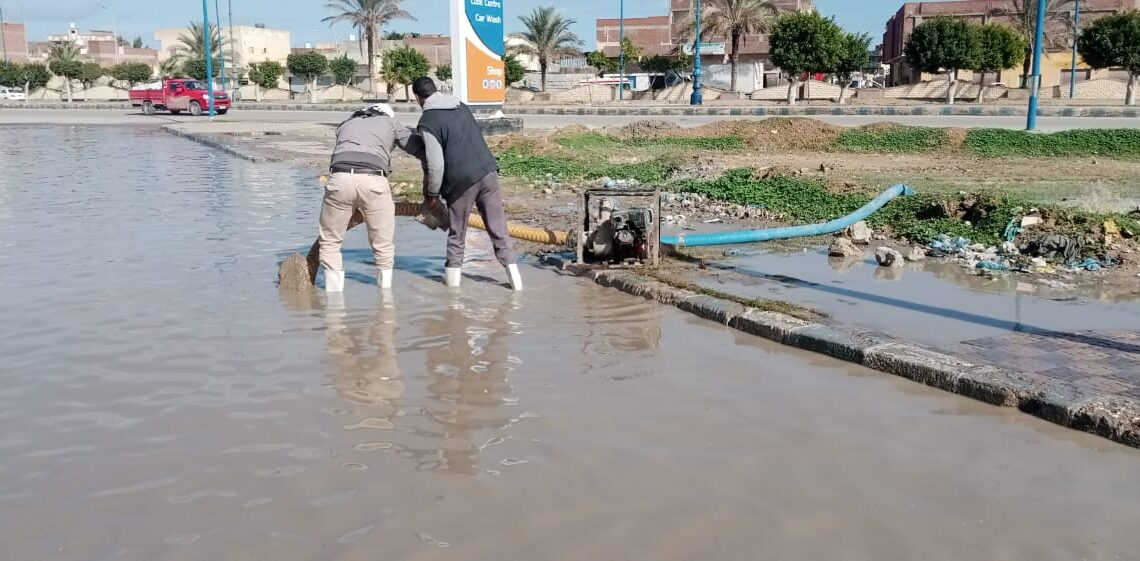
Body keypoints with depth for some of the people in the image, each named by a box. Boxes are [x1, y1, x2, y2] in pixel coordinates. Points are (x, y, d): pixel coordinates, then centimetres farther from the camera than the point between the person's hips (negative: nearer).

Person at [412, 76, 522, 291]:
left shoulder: (427, 122, -5)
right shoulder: (461, 107, 16)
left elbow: (436, 164, -11)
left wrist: (432, 195, 1)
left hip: (461, 180, -5)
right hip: (488, 171, 5)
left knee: (457, 232, 12)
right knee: (498, 227, 7)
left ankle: (453, 273, 18)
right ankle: (512, 272, 2)